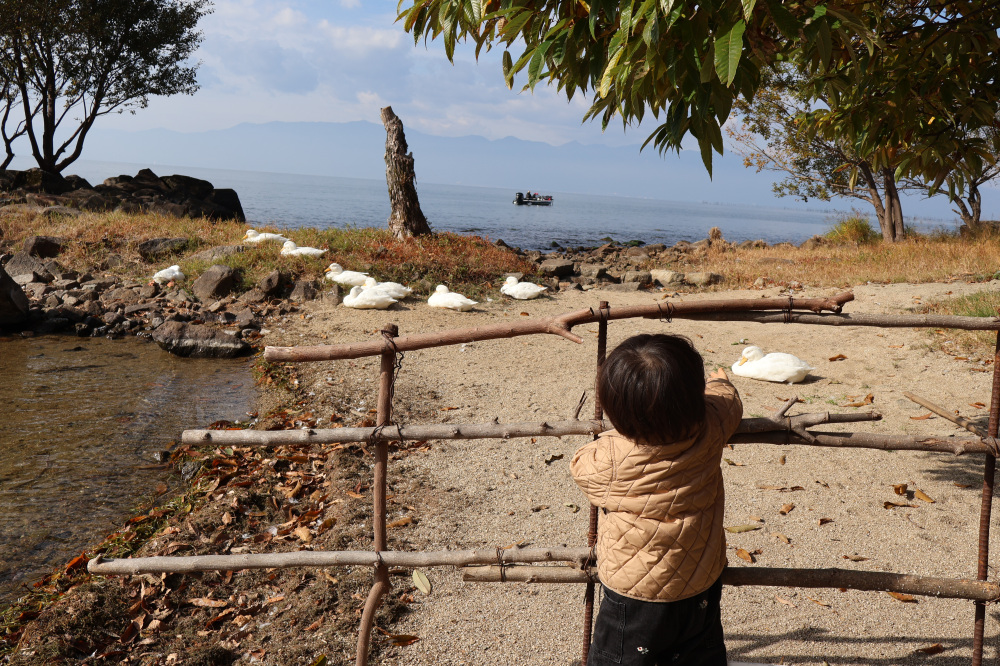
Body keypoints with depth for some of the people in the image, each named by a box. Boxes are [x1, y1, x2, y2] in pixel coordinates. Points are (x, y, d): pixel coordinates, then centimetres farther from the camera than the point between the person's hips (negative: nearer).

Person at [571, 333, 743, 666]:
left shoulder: (609, 459, -26)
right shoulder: (708, 430, -17)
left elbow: (581, 465, -2)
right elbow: (729, 404, 7)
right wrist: (718, 382, 30)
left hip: (636, 599, -4)